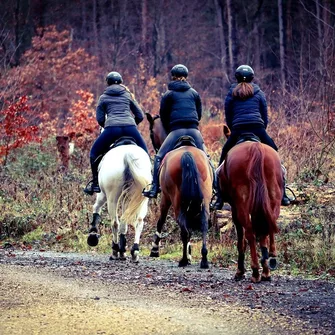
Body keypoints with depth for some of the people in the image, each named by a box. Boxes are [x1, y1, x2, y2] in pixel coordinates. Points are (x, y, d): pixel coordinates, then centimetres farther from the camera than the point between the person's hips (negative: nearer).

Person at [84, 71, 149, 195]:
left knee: (94, 152, 19)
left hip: (111, 128, -1)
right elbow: (140, 116, 20)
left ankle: (95, 183, 14)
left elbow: (100, 119, 13)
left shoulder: (103, 97, 18)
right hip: (130, 128, 1)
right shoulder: (128, 95, 22)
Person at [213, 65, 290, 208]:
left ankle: (220, 199, 6)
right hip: (258, 129, 0)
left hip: (237, 131, 0)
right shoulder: (259, 93, 16)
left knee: (223, 163, 13)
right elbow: (265, 117, 14)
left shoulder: (231, 94, 15)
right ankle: (282, 195, 7)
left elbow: (228, 119, 15)